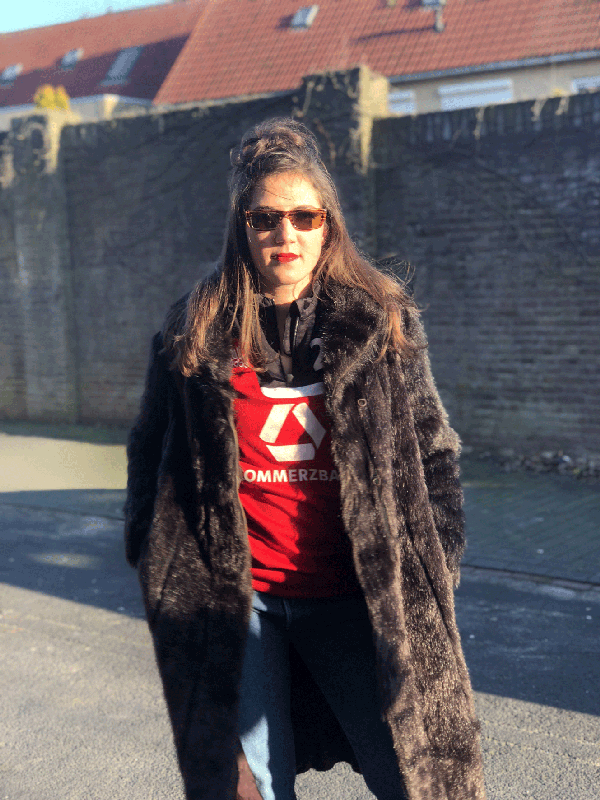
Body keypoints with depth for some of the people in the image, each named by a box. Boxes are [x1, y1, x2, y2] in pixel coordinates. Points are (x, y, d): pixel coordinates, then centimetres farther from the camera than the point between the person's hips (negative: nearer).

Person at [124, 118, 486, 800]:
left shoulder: (383, 322, 1)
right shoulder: (197, 330, 1)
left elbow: (432, 453, 6)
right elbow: (151, 454, 11)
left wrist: (436, 571, 4)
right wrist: (157, 571, 10)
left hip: (353, 598, 0)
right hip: (234, 598, 0)